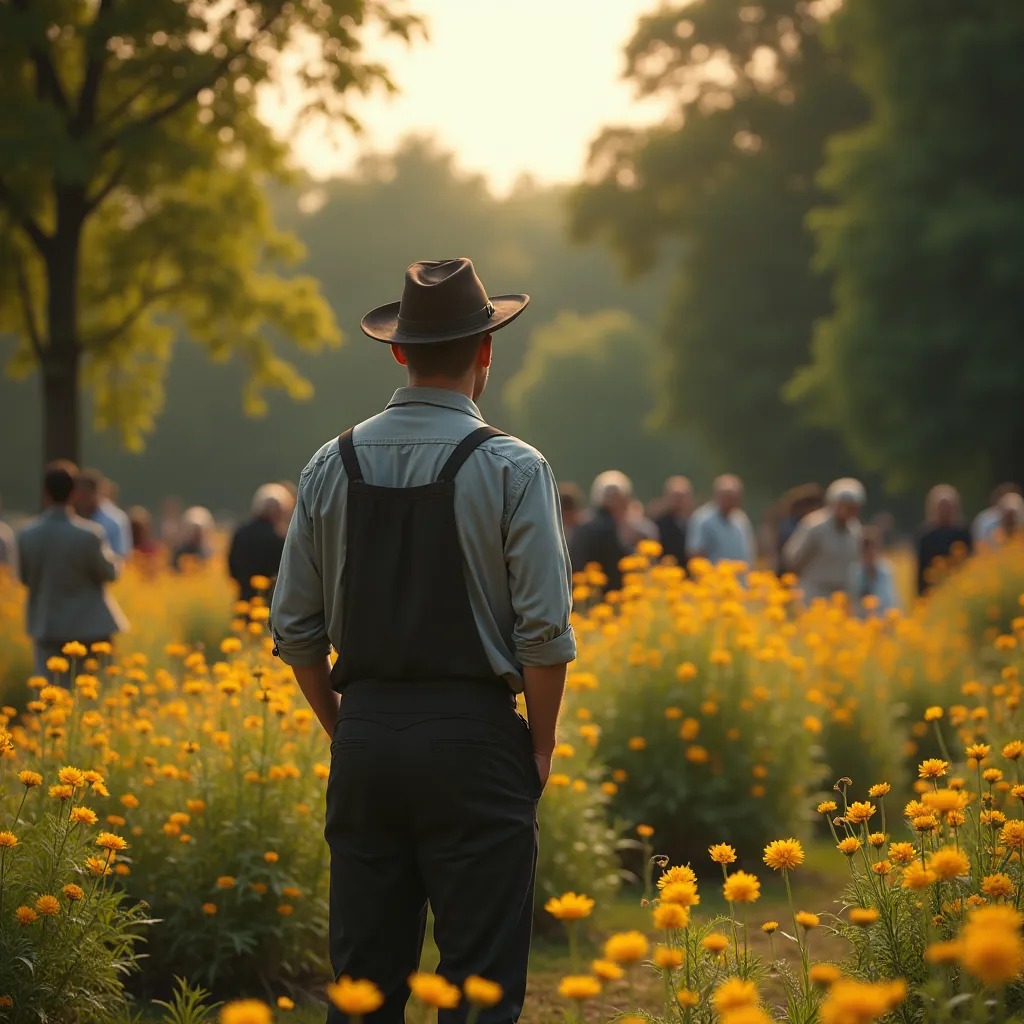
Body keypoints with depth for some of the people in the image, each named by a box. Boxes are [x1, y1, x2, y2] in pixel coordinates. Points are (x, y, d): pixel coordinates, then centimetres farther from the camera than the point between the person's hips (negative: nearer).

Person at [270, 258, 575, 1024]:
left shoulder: (332, 466, 5)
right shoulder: (512, 470, -8)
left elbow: (295, 630, 7)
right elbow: (545, 629, -12)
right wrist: (542, 744, 1)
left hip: (365, 736, 4)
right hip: (472, 738, -4)